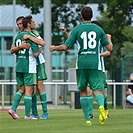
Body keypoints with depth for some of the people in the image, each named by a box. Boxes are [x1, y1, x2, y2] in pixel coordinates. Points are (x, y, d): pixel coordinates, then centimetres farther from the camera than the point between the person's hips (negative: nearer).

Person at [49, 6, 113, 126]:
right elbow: (110, 48, 10)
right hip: (95, 64, 0)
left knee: (83, 91, 13)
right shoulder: (98, 29, 7)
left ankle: (88, 119, 9)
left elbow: (65, 47, -2)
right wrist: (109, 39, 32)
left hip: (82, 64, 0)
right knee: (98, 90, -2)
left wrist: (54, 48, 18)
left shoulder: (77, 29, 2)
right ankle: (101, 106, -36)